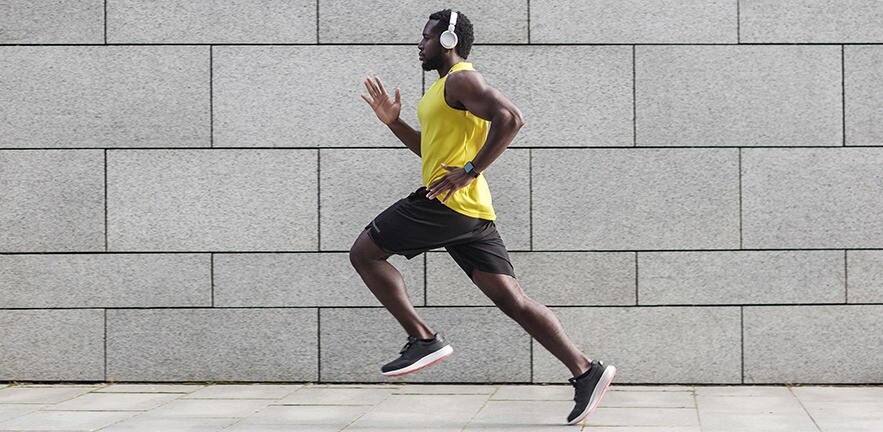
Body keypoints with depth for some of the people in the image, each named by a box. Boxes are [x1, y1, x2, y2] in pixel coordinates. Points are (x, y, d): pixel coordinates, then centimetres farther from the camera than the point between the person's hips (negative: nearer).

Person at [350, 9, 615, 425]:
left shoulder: (461, 80, -6)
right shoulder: (446, 87, 25)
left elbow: (509, 117, -23)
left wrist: (470, 171, -23)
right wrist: (392, 121, 26)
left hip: (447, 202, -10)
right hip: (472, 215, 10)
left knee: (364, 252, 1)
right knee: (511, 298, 1)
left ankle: (424, 339, -6)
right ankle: (585, 371, -6)